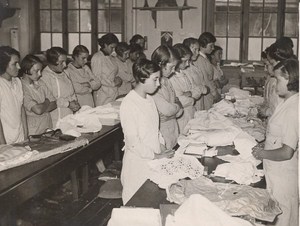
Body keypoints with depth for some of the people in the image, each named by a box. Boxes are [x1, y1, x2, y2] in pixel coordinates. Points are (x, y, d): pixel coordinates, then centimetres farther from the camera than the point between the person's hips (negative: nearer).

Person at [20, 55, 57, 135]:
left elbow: (54, 104, 9)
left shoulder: (40, 84, 12)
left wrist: (42, 108, -10)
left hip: (48, 128, 6)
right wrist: (47, 102, 2)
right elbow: (38, 110, -18)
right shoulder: (22, 88, -12)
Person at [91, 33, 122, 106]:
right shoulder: (97, 57, -10)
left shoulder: (109, 57, 13)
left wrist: (117, 79, 1)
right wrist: (113, 83, -10)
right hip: (103, 94, -7)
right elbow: (96, 79, -11)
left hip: (114, 93, 7)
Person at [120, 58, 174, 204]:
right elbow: (132, 142, -20)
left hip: (154, 160, 8)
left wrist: (161, 147, 5)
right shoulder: (129, 104, -20)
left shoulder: (149, 99, 8)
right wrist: (156, 156, -15)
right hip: (138, 163, -8)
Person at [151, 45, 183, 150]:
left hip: (172, 125, 9)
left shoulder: (166, 80, 8)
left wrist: (179, 109, -5)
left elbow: (175, 99, 17)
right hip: (162, 128, -9)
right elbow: (166, 110, -23)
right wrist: (177, 107, -3)